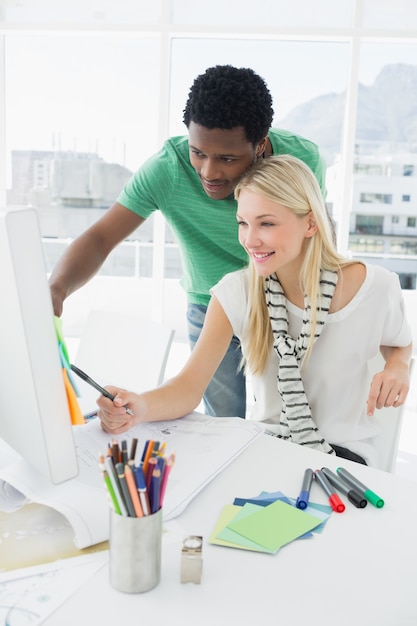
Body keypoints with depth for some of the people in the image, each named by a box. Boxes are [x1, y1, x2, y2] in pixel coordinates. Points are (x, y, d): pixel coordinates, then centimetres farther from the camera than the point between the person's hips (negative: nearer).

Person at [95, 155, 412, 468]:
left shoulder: (374, 288, -14)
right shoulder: (236, 293, -11)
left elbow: (401, 345, 9)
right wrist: (139, 408, -40)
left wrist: (398, 367, -15)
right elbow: (190, 387, -18)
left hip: (343, 456, -1)